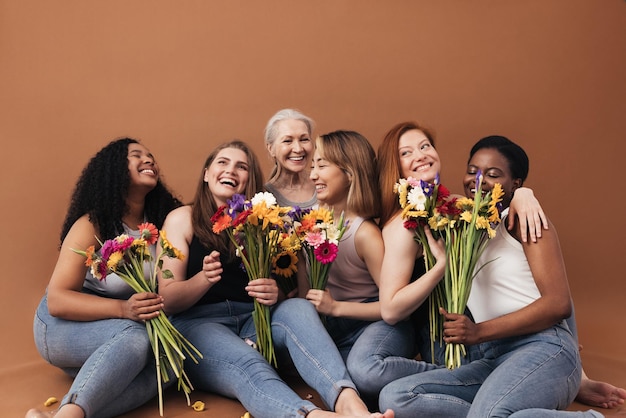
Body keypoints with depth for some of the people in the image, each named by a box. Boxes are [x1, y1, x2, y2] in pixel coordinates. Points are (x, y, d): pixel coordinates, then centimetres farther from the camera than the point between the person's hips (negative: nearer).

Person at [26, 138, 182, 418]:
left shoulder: (161, 224, -2)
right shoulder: (92, 225, -15)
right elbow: (57, 301, -21)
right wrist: (122, 309, -35)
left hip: (118, 330, 5)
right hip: (63, 325, -4)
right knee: (134, 336, -35)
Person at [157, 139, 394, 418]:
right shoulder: (182, 219, 4)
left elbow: (285, 289, 10)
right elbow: (167, 300, -4)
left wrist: (274, 294, -14)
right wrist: (204, 278, -24)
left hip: (253, 322, 3)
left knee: (298, 307, -28)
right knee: (249, 365, -35)